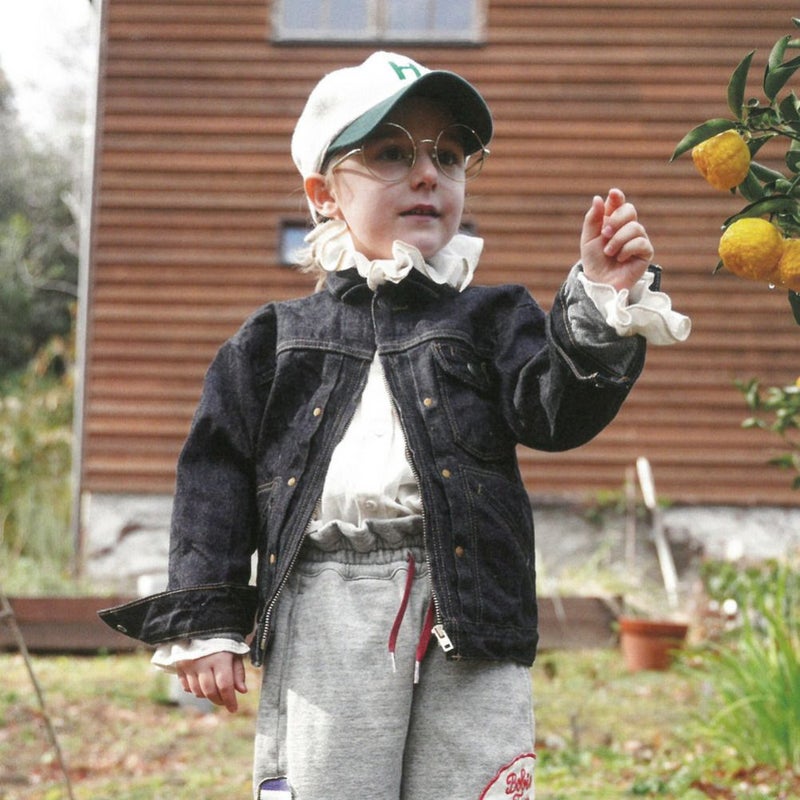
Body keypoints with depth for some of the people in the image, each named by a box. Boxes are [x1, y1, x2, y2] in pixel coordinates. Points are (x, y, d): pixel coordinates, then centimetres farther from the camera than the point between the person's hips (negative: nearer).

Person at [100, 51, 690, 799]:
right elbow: (216, 475, 10)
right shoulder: (278, 339, 12)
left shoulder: (491, 320, 14)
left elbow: (556, 411, -3)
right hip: (323, 619, 0)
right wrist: (202, 621, 2)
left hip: (468, 626, 1)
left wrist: (603, 300, -18)